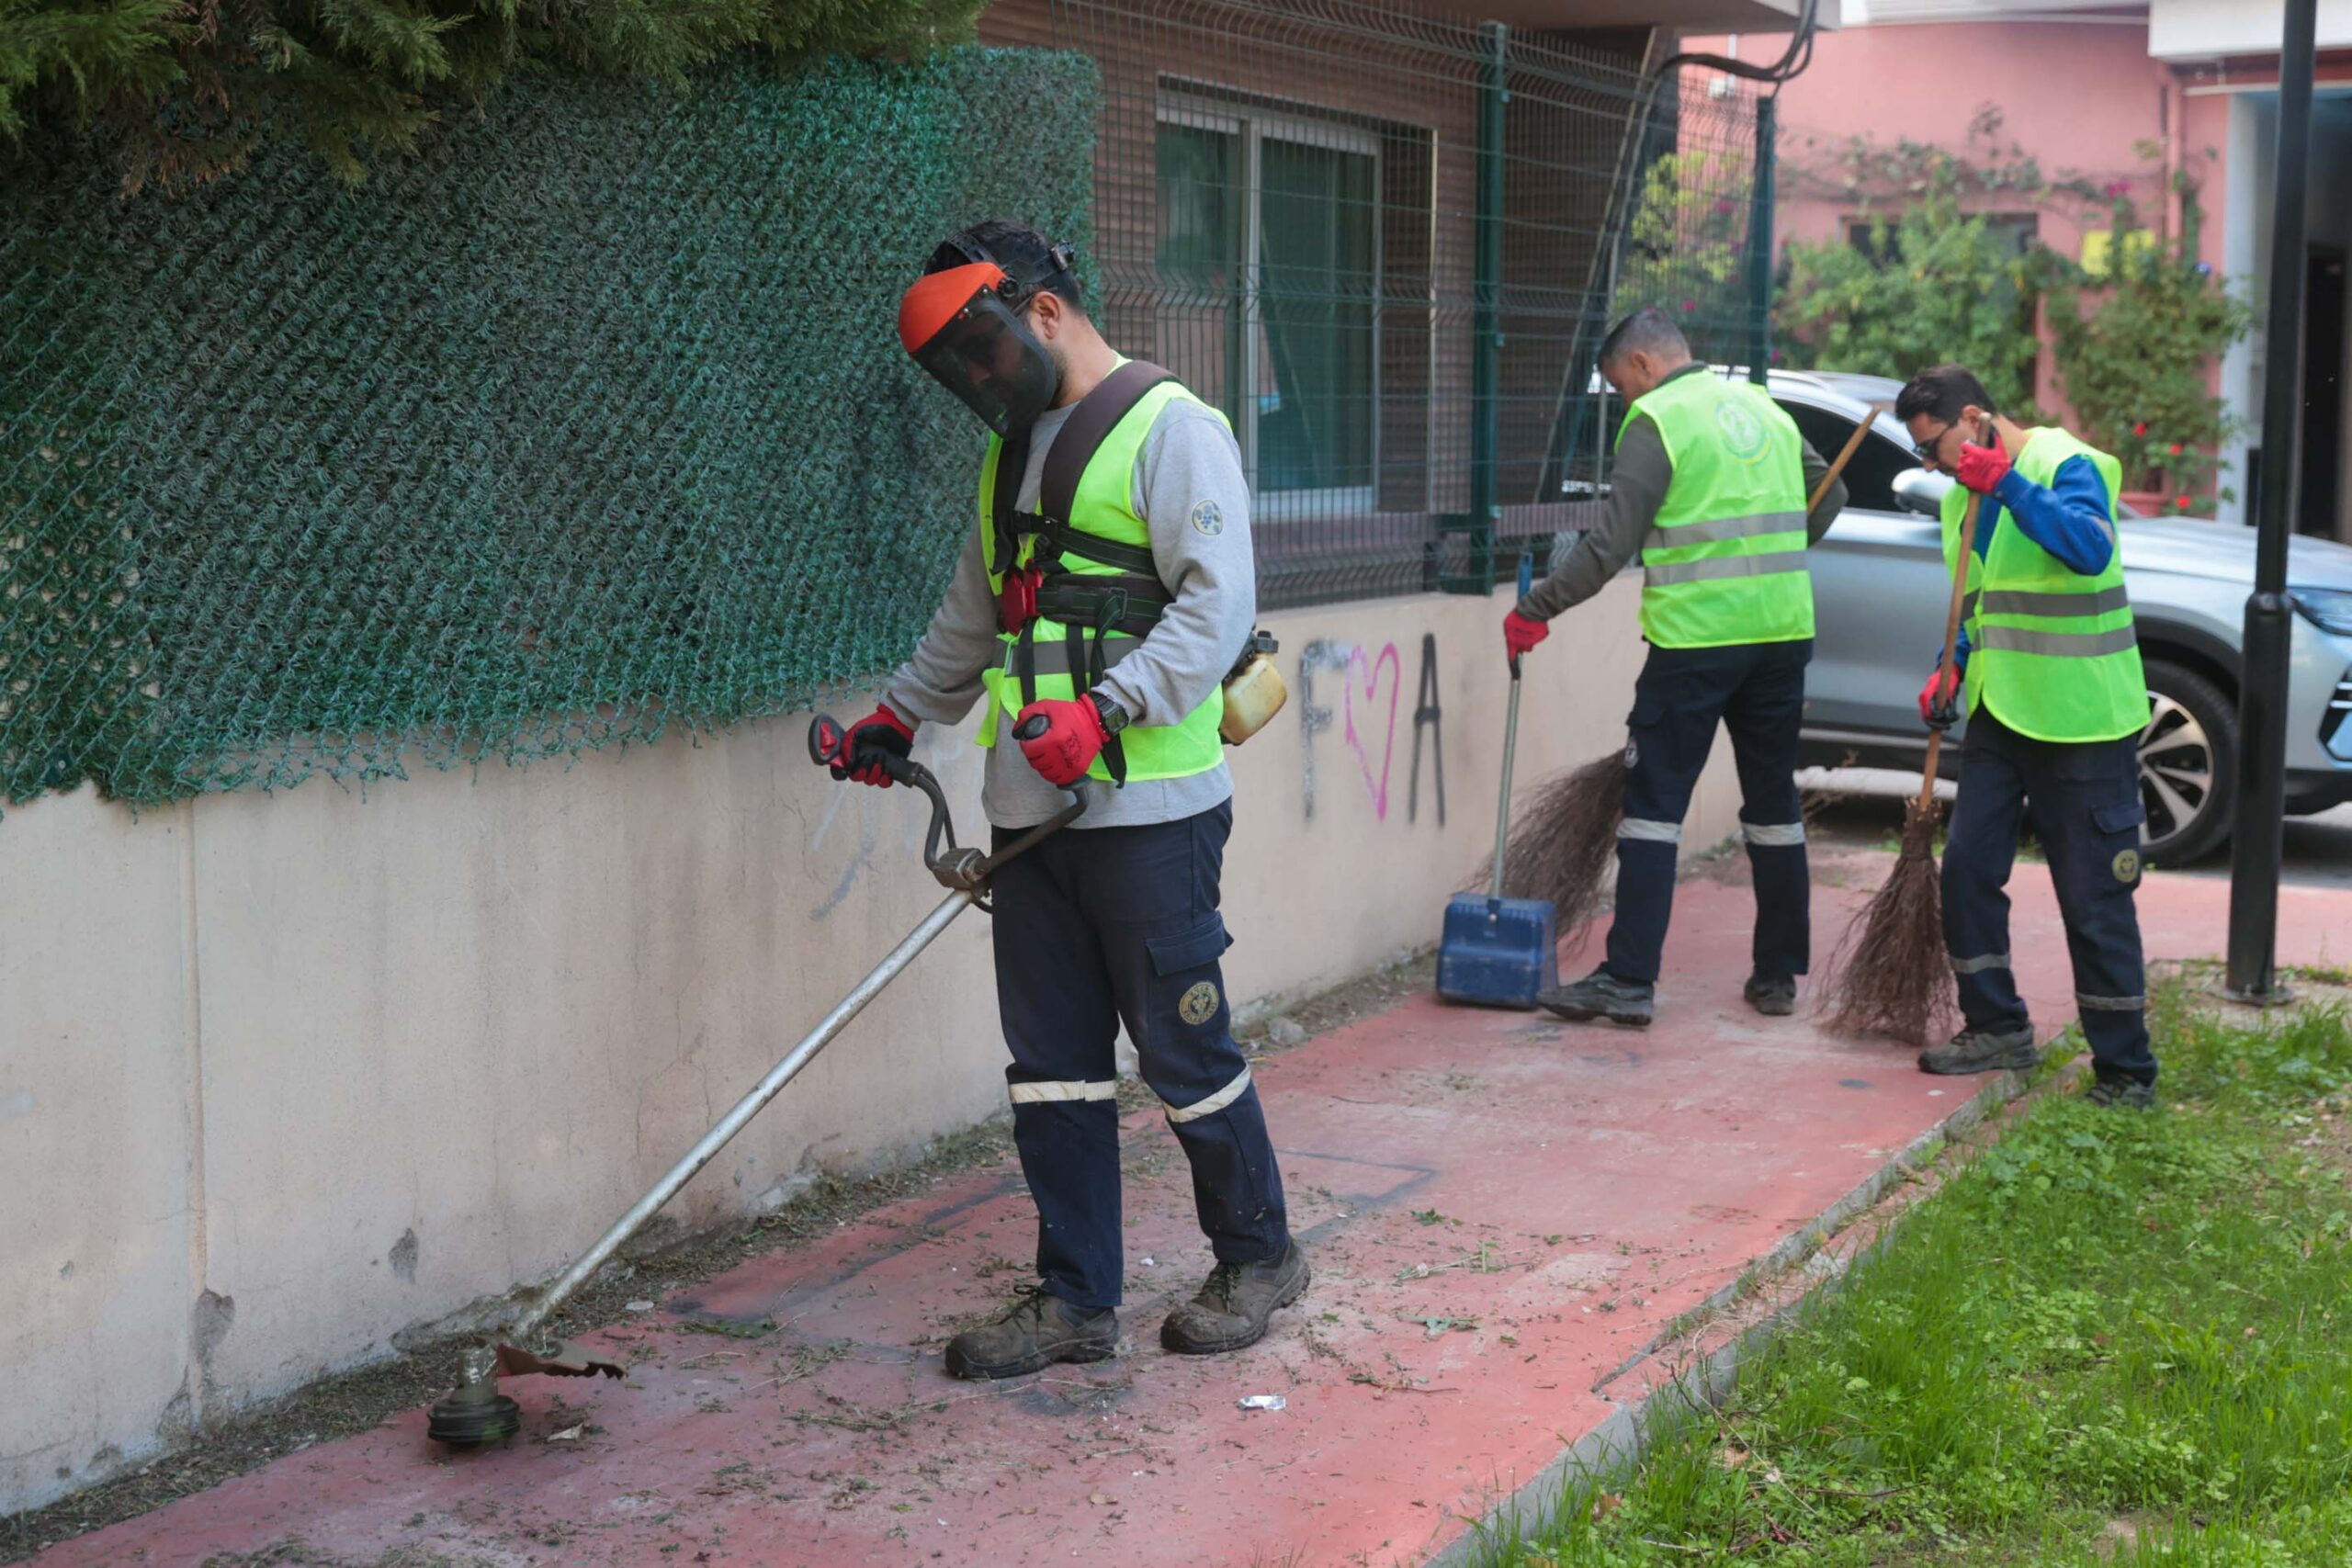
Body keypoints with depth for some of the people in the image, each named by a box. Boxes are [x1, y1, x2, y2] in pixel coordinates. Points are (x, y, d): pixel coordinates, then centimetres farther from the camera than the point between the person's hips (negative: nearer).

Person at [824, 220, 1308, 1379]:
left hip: (1149, 812, -8)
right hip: (1032, 810, 8)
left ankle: (1257, 1258, 22)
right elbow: (975, 612, 31)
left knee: (1183, 1050, 2)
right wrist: (900, 715, 26)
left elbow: (1217, 603, -16)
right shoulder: (1013, 452, 20)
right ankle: (1075, 1302, 17)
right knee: (1051, 1065, 8)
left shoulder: (1170, 428, -7)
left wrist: (1104, 711, -24)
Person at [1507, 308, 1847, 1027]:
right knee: (1774, 803, 14)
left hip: (1695, 638, -6)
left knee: (1654, 802, -3)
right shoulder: (1763, 407, 15)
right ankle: (1778, 974, 19)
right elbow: (1829, 495, 24)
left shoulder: (1658, 419, -7)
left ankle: (1630, 980, -7)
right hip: (1783, 630, 7)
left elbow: (1611, 543, -13)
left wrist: (1536, 609, -7)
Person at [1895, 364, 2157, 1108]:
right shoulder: (1963, 496, 13)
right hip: (2000, 713, 8)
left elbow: (2090, 550, -32)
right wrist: (1951, 668, 5)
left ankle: (2126, 1070, 6)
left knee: (2095, 898, -3)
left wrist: (2009, 484, -37)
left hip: (2080, 721, -8)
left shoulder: (2066, 466, -12)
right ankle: (1997, 1028, 22)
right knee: (1967, 867, 6)